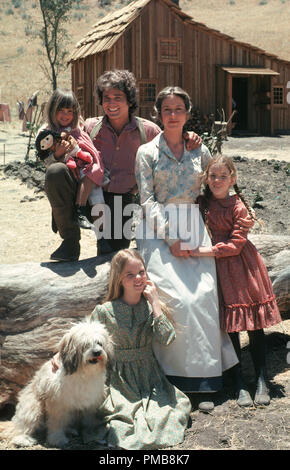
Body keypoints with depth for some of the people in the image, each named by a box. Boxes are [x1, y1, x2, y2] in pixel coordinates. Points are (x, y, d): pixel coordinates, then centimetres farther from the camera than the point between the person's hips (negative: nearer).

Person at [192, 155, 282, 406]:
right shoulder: (203, 202, 5)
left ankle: (262, 381, 10)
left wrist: (208, 251, -17)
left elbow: (236, 244, -12)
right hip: (220, 269, 4)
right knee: (229, 324, 4)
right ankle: (240, 383, 12)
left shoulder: (238, 207, -9)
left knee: (255, 323, 0)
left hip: (242, 263, -3)